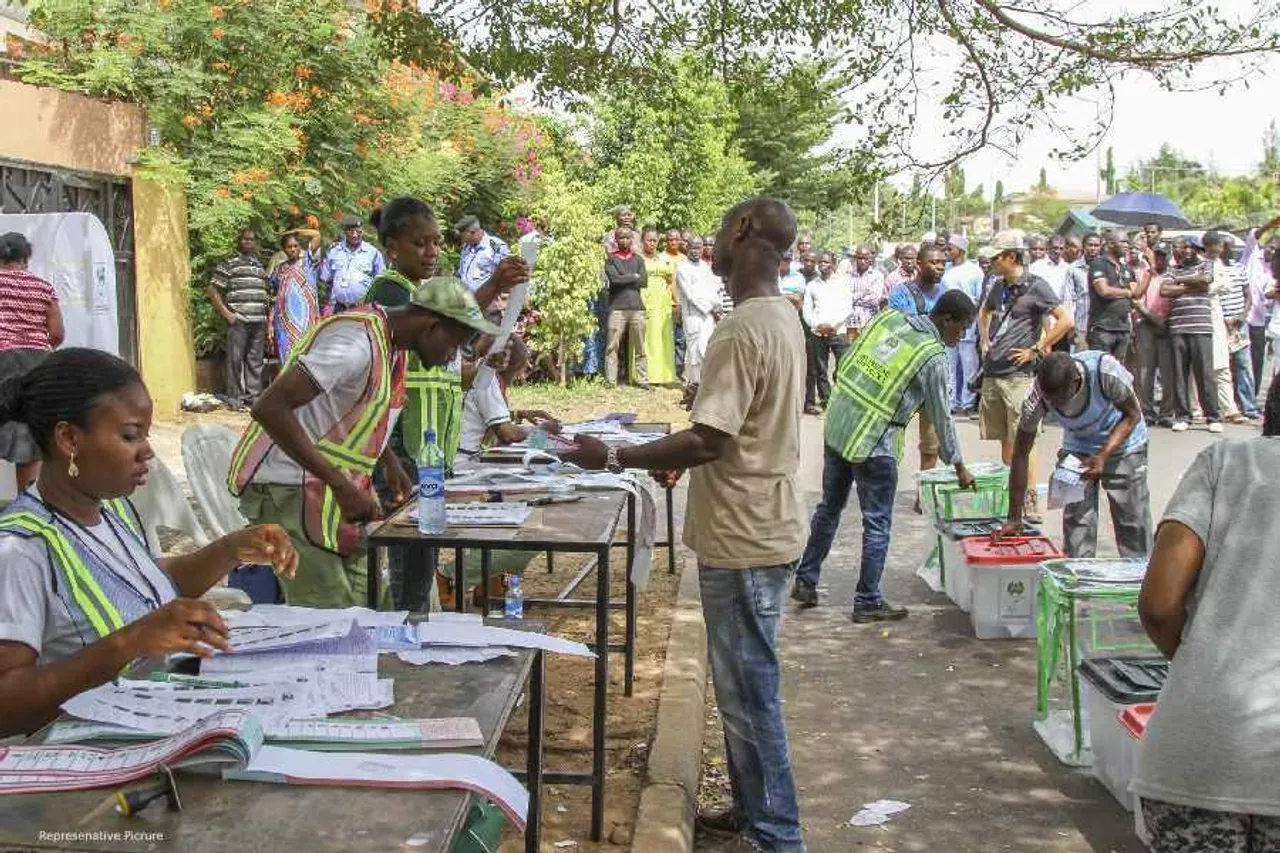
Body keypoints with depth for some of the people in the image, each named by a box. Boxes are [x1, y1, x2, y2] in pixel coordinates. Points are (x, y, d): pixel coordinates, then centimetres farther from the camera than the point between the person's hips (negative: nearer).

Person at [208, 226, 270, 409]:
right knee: (236, 359, -2)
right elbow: (212, 290, -2)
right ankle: (235, 397, 3)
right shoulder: (229, 264, 1)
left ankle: (254, 395, 15)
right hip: (238, 321, -5)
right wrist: (226, 313, -8)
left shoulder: (260, 265, 19)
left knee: (256, 360, 8)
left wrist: (268, 316, 15)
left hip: (259, 321, 5)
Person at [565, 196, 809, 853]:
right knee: (744, 685, 19)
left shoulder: (743, 328, -22)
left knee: (748, 692, 1)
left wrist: (613, 458, -21)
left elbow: (711, 440, -26)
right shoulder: (781, 316, 10)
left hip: (744, 539, -10)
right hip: (760, 527, 10)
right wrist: (680, 457, 21)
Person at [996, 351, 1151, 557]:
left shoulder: (1106, 371, -36)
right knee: (1076, 522, -6)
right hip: (1077, 449, 2)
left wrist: (1103, 457, -32)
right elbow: (1021, 455, -20)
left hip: (1123, 442, -2)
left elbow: (1132, 414, -18)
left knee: (1132, 519, -1)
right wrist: (1014, 519, -20)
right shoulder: (1037, 396, -29)